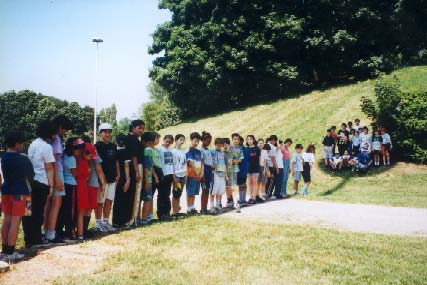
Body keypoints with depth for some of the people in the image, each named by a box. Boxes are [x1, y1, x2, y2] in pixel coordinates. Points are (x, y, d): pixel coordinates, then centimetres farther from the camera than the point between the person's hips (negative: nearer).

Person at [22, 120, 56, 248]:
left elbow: (30, 162, 13)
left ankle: (28, 239, 14)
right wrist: (51, 185, -6)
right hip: (41, 183, -7)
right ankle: (36, 239, 11)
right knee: (38, 212, 3)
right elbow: (49, 168, -10)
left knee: (29, 211, 9)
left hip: (30, 181, 7)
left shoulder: (33, 144, 13)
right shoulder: (47, 147, -10)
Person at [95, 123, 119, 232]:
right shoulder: (98, 145, -8)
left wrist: (118, 174, 12)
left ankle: (106, 221, 20)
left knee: (109, 201, 10)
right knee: (100, 201, 1)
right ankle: (98, 223, 10)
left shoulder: (113, 146, 13)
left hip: (112, 178, 7)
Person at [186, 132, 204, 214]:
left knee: (194, 193, 11)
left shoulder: (199, 151, 13)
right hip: (191, 175, -7)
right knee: (190, 193, -2)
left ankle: (192, 207, 17)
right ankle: (189, 209, 3)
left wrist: (201, 173, 1)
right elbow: (191, 163, -14)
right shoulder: (189, 151, -8)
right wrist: (196, 174, -12)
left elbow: (202, 163, 12)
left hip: (198, 176, 7)